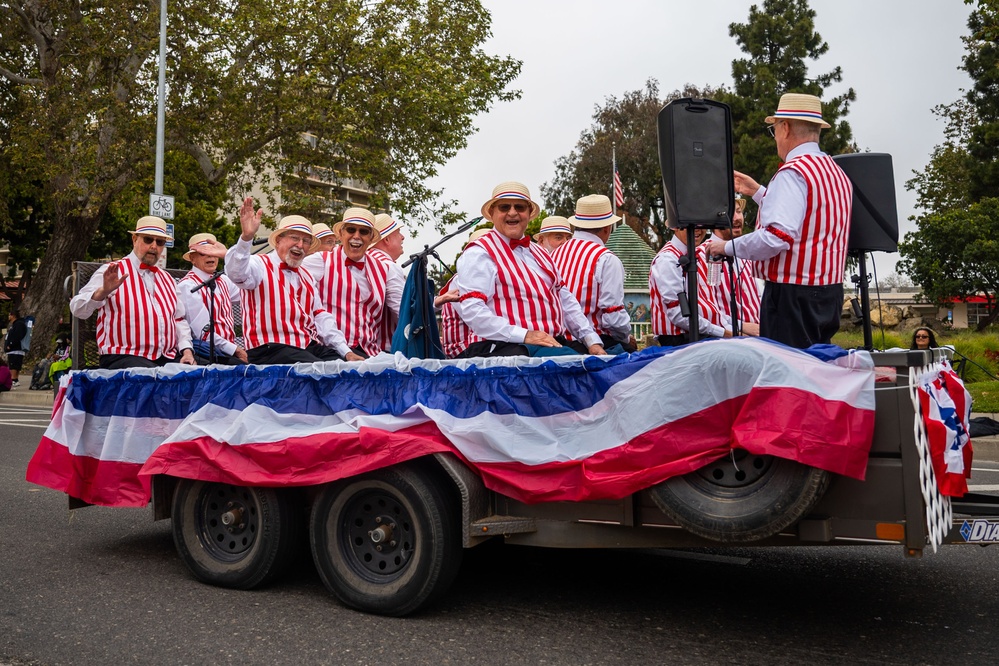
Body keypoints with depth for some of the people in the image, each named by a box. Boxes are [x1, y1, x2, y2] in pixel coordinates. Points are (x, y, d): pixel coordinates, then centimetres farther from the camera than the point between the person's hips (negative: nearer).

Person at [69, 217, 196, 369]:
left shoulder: (167, 279, 24)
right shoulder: (111, 272, 5)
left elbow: (179, 320, 23)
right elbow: (78, 310, -4)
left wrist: (187, 350, 5)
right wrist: (103, 292, -24)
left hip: (167, 360, 5)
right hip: (123, 358, -5)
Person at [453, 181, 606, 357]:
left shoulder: (540, 254, 25)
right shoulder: (479, 253, -1)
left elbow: (566, 301, 23)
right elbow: (470, 309, -13)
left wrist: (592, 341, 11)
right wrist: (524, 335, -19)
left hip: (556, 343, 8)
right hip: (508, 347, -8)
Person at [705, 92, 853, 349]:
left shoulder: (792, 171, -15)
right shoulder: (837, 173, 14)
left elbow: (778, 236, -26)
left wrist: (728, 247, -13)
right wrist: (759, 193, 31)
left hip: (793, 294, -10)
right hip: (830, 290, 10)